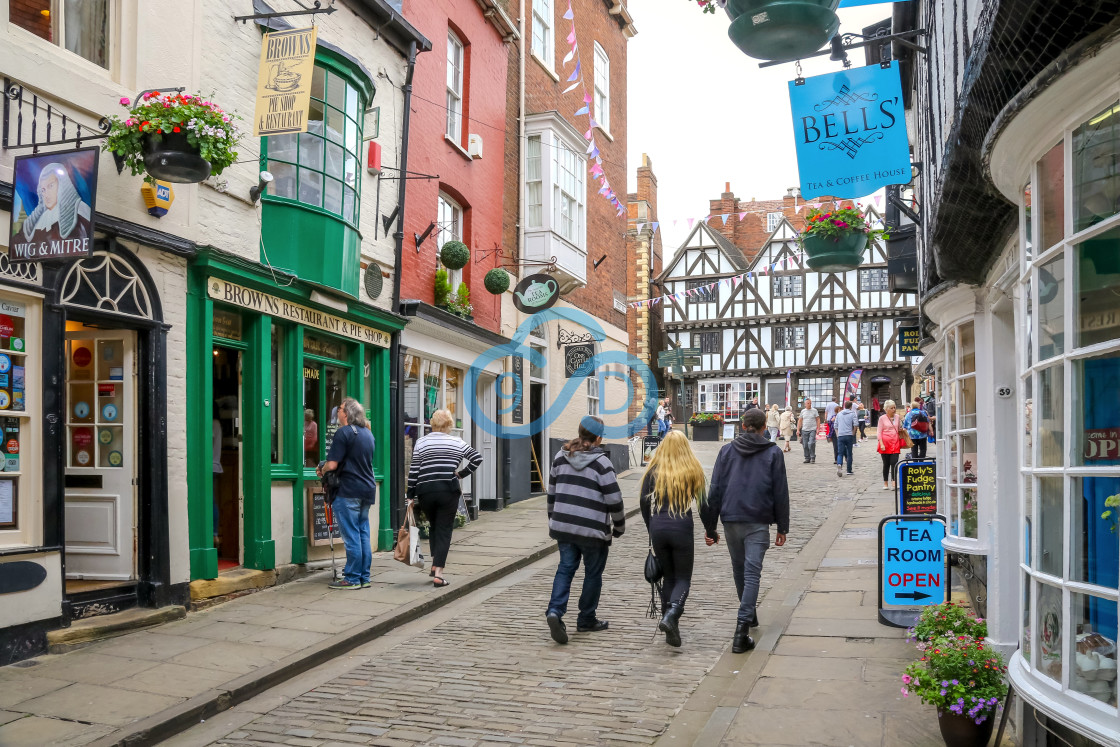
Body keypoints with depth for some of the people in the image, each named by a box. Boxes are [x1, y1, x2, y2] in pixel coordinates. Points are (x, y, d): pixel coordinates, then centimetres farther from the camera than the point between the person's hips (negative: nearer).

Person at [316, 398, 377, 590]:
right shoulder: (368, 434, 16)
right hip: (367, 489, 8)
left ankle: (352, 579, 0)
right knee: (363, 534, 10)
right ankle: (364, 577, 14)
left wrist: (321, 470, 6)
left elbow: (332, 464, -16)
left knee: (351, 536, -4)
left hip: (348, 490, -8)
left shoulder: (344, 432, -10)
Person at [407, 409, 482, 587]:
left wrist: (411, 495, 8)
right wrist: (461, 474, 11)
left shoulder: (421, 442, 5)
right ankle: (438, 573, -6)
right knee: (444, 530, 2)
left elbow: (413, 471, 3)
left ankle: (435, 564, 20)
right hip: (449, 490, -1)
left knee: (434, 526, 22)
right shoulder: (458, 443, 6)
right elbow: (477, 458, 5)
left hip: (425, 491, 1)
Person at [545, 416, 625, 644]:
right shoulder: (601, 463, -12)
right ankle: (586, 620, 22)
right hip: (593, 531, -5)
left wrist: (554, 520, 24)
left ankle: (555, 611, -10)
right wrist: (619, 527, 3)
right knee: (593, 574, 11)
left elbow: (552, 493, 13)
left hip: (563, 526, 5)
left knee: (565, 569, 11)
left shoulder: (561, 458, 6)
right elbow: (614, 500, -12)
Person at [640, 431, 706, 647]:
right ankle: (670, 616, -18)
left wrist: (651, 528, 12)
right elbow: (702, 503, 4)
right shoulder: (692, 471, 0)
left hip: (658, 527, 2)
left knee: (668, 576, 16)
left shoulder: (654, 470, 3)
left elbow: (644, 501, 2)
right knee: (683, 578, 8)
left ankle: (671, 629, 15)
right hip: (682, 528, -2)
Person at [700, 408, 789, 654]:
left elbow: (715, 490, 4)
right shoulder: (773, 453, 2)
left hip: (730, 520, 3)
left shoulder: (727, 451, 6)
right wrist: (782, 528, 8)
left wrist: (709, 526, 7)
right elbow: (781, 493, 1)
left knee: (739, 569, 19)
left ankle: (748, 615, 37)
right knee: (752, 573, -5)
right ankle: (742, 630, -15)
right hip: (758, 523, -2)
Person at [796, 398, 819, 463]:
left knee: (811, 444, -15)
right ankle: (807, 458, 13)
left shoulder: (814, 410, 4)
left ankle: (813, 457, -1)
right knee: (805, 445, 3)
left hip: (812, 430, -3)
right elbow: (800, 421, 13)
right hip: (804, 430, 3)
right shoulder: (803, 411, 10)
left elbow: (818, 420, 4)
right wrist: (798, 429, 6)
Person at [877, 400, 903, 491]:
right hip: (886, 442, -2)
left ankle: (894, 483, -12)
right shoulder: (882, 418, 0)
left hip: (895, 443, 2)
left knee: (894, 463, -9)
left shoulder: (897, 417, 10)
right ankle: (885, 483, 14)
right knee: (886, 464, 4)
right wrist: (881, 444, -11)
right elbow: (879, 432, -2)